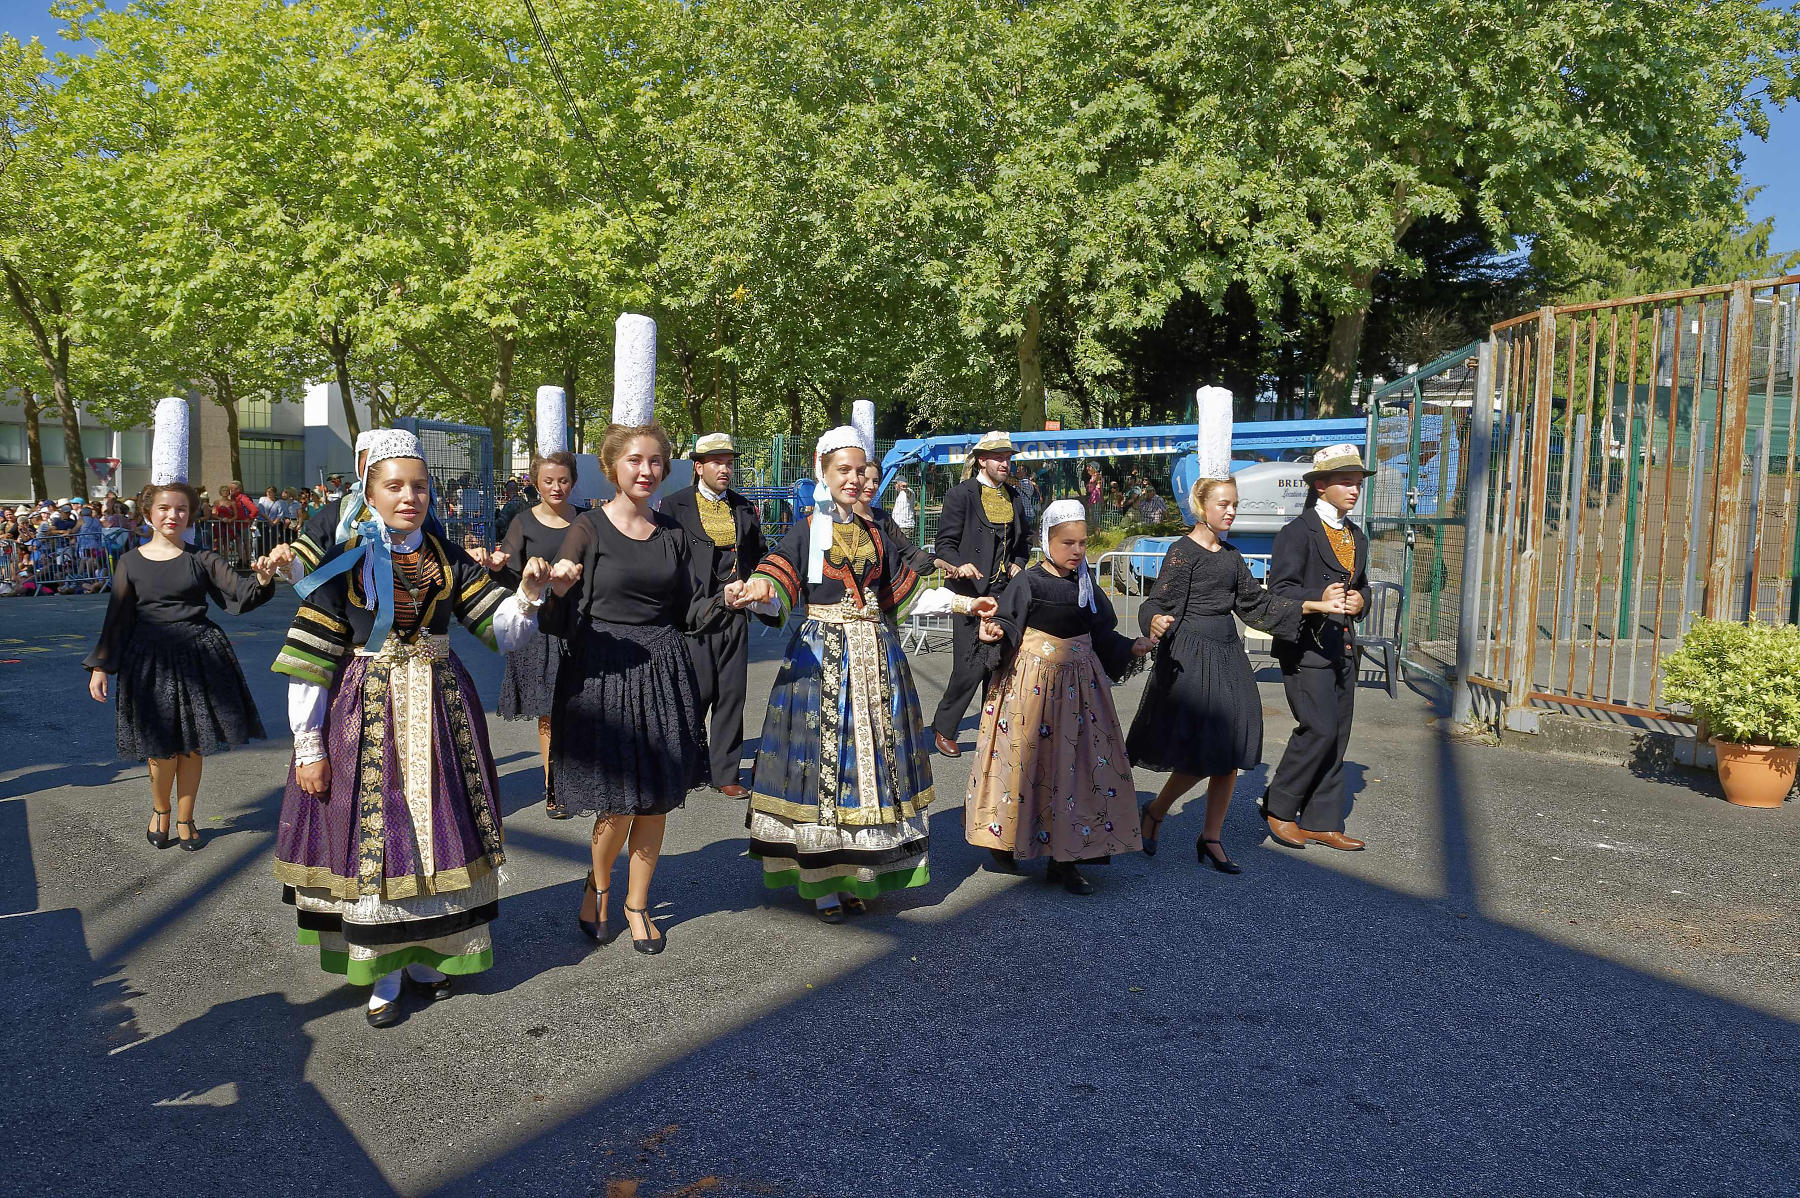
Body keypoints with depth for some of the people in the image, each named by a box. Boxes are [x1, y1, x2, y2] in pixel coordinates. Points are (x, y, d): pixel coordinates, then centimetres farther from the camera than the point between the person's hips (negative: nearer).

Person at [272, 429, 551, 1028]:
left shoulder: (448, 559, 3)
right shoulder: (344, 563, -6)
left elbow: (503, 628, -1)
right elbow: (309, 662, -6)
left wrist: (529, 594, -22)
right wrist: (308, 747, -8)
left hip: (440, 711, 3)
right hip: (364, 714, -3)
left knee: (436, 832, 9)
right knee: (371, 836, 2)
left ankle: (425, 954, 27)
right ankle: (383, 973, 16)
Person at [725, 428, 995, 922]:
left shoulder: (872, 534, 14)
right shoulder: (805, 531, 0)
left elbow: (905, 592, 19)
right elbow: (777, 592, -13)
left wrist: (963, 602, 16)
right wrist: (755, 593, -36)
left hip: (875, 656, 5)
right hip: (821, 654, -5)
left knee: (870, 757, 5)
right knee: (824, 758, -4)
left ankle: (856, 875, 14)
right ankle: (823, 884, 5)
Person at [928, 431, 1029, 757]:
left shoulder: (1014, 498, 16)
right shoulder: (960, 495, -3)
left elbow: (1023, 540, 26)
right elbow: (945, 542, -5)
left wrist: (1018, 564, 6)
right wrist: (960, 566, -24)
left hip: (1004, 592, 6)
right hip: (970, 592, -6)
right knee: (971, 665, -9)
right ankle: (943, 728, 9)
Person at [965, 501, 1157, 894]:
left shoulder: (1086, 585, 9)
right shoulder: (1028, 582, -6)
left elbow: (1101, 635, 16)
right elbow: (1007, 622, -13)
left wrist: (1131, 649, 3)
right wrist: (994, 632, -34)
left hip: (1079, 682, 5)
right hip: (1033, 682, -5)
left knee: (1078, 761, 3)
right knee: (1026, 757, -1)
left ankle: (1064, 858, 10)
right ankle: (1005, 839, 20)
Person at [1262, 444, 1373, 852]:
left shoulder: (1357, 536, 18)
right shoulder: (1297, 532, -8)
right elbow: (1280, 589, -14)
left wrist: (1360, 601, 5)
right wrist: (1319, 599, -30)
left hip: (1343, 648, 8)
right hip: (1306, 646, -8)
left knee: (1337, 737, 8)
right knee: (1319, 730, -14)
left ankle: (1321, 822, 16)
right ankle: (1278, 807, 4)